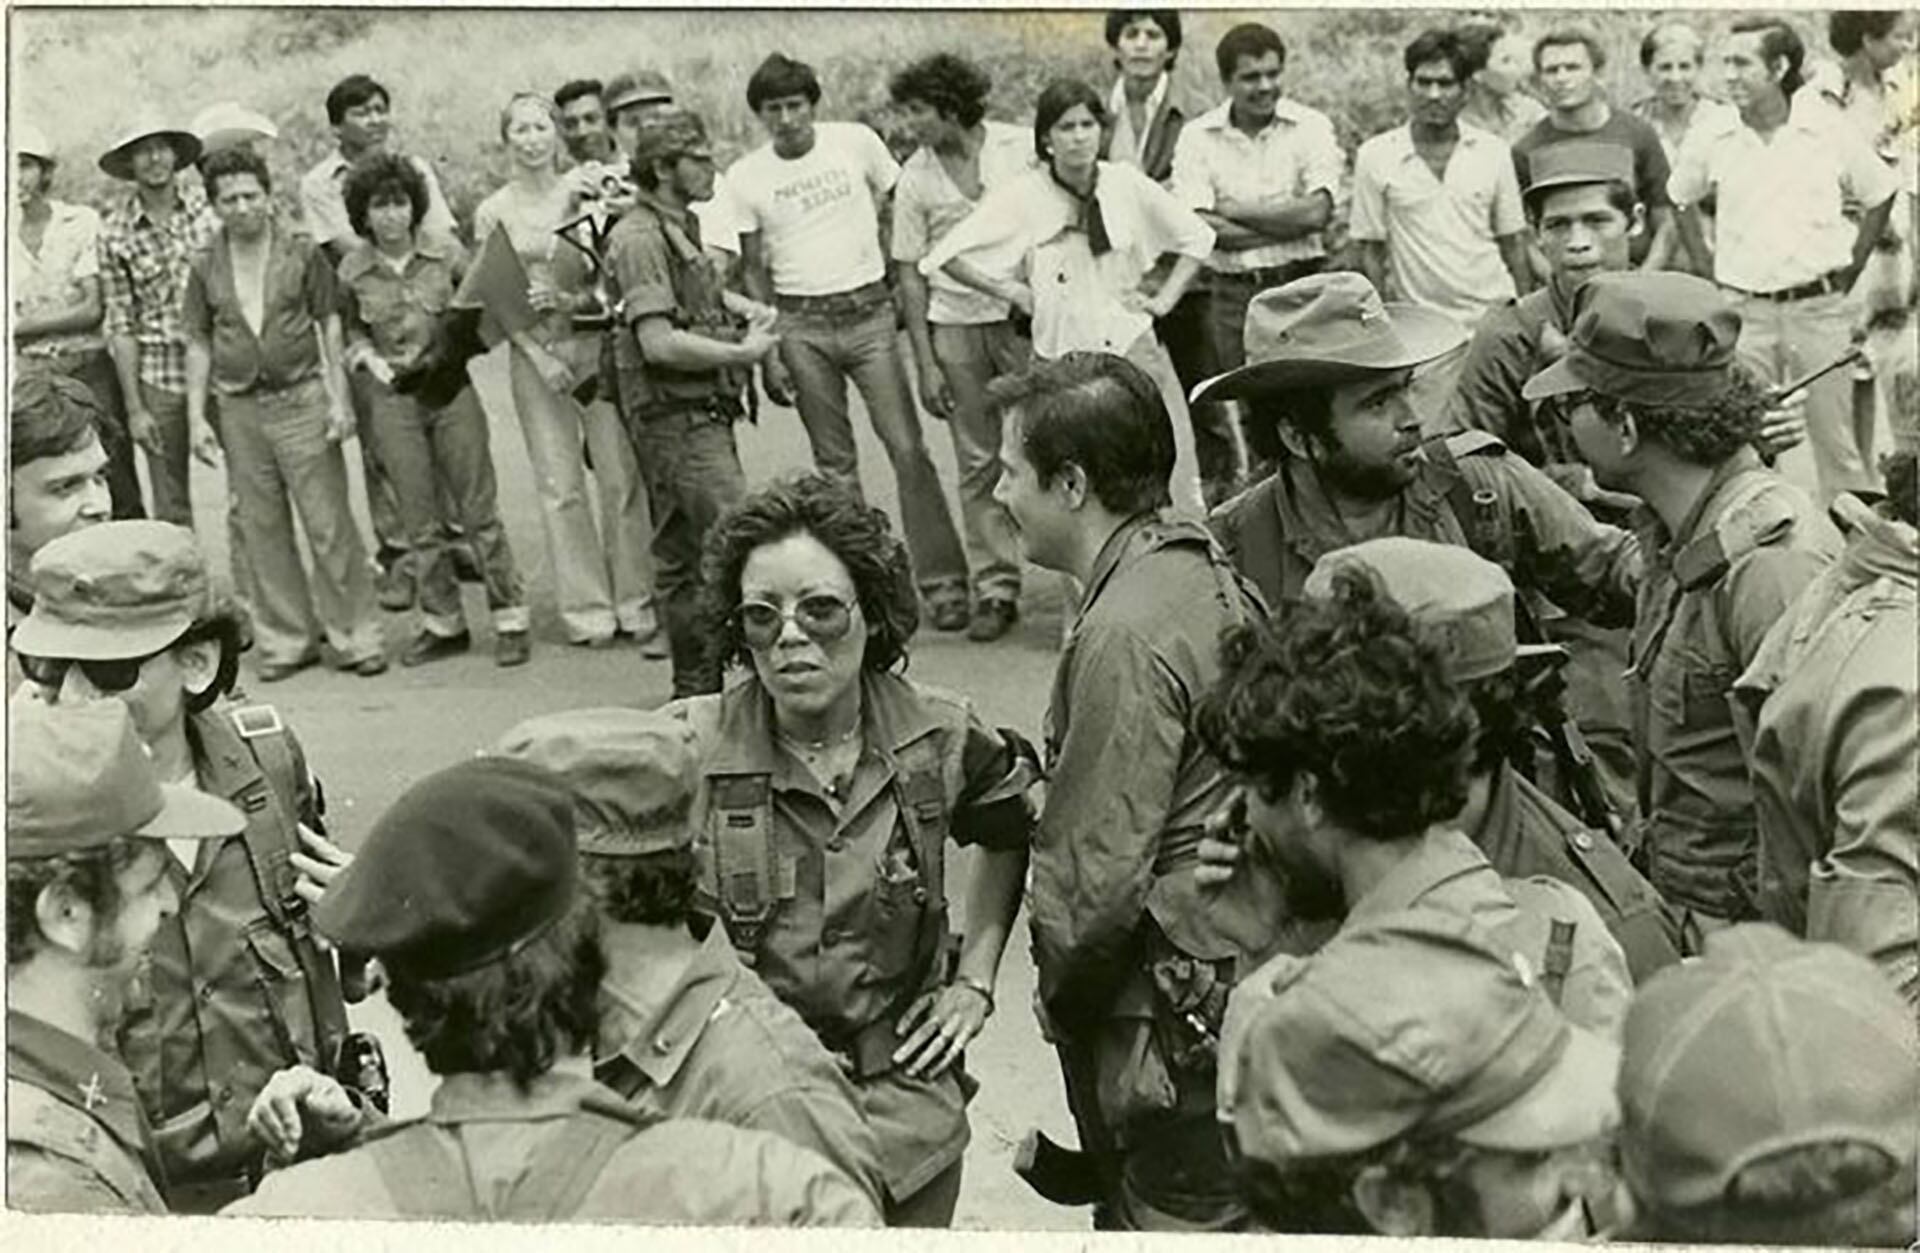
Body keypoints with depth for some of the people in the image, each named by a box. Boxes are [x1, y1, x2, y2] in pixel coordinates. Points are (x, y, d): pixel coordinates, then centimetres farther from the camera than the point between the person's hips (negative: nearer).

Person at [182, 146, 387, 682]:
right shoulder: (205, 267, 6)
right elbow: (198, 345, 11)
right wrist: (196, 417, 5)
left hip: (301, 400, -2)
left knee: (328, 524, -3)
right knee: (263, 530, 7)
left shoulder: (302, 253, 1)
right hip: (240, 409, 3)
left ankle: (354, 637, 5)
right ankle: (286, 641, 16)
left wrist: (340, 400, -3)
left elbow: (329, 326, 3)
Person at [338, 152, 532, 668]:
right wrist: (367, 355, -5)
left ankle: (510, 619, 10)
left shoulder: (447, 255, -2)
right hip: (392, 398, 1)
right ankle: (442, 623, 20)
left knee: (480, 511, 1)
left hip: (451, 388, -1)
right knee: (419, 522, 7)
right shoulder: (352, 272, 0)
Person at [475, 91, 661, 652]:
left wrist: (568, 299, -14)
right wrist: (539, 355, -9)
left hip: (595, 343, 0)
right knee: (560, 484, 2)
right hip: (534, 352, 0)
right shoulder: (492, 213, 2)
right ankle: (587, 611, 12)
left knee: (621, 474, -1)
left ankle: (635, 604, 9)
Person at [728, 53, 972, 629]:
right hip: (802, 326, 1)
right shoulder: (745, 177, 2)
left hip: (869, 311, -1)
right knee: (833, 461, 7)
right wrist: (767, 350, 0)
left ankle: (942, 581, -3)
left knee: (907, 447, -7)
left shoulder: (856, 142, 0)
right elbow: (754, 271, 7)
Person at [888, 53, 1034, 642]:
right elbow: (909, 273, 6)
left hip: (1025, 316, -2)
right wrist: (925, 362, 1)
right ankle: (996, 589, 12)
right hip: (955, 326, 2)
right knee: (978, 463, 5)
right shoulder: (915, 179, 4)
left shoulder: (1022, 149, -1)